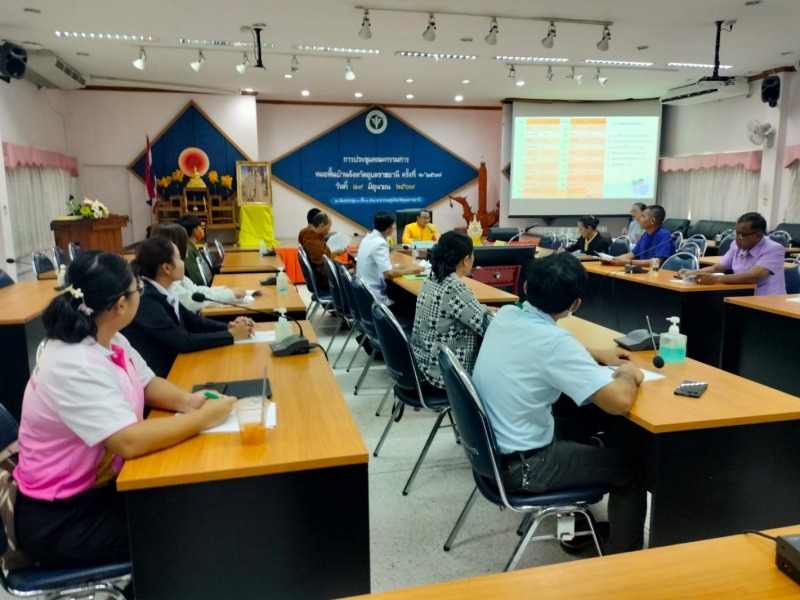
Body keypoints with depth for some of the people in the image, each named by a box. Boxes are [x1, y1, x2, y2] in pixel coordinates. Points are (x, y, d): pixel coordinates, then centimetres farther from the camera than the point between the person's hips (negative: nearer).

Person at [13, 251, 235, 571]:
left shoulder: (110, 340, -1)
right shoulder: (74, 367, -30)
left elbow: (148, 384, 10)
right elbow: (130, 441, -37)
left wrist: (187, 401, -10)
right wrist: (203, 418, -26)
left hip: (100, 485, 8)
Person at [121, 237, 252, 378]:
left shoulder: (161, 293, 2)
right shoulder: (145, 300, -22)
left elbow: (194, 321, 9)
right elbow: (183, 342, -24)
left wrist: (228, 326, -7)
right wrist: (231, 335, -17)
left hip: (170, 366, 7)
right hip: (151, 378, -7)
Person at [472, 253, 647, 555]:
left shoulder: (505, 315, -3)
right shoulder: (553, 340, -26)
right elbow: (619, 402, -29)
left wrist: (596, 355, 15)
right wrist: (629, 375, -7)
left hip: (491, 447, 8)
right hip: (521, 465, -8)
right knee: (632, 471, 10)